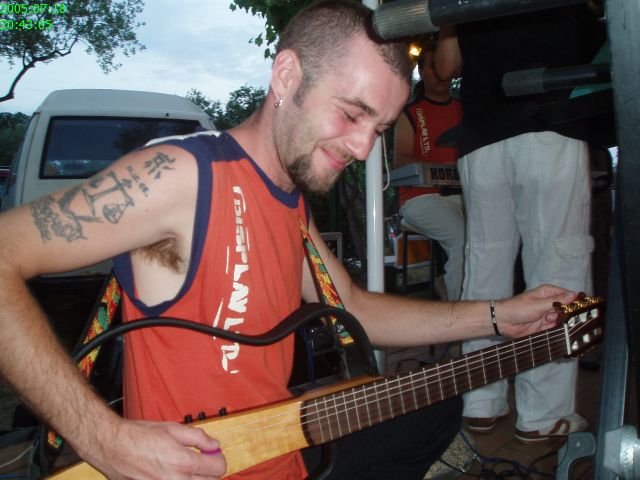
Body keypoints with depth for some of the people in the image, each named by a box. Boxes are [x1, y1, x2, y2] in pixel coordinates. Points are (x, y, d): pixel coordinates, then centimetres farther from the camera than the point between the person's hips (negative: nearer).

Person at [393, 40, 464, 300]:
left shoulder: (464, 110, 22)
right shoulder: (410, 113, 10)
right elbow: (400, 160, -2)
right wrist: (442, 168, -16)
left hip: (463, 193, 4)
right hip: (421, 195, -4)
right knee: (464, 239, -31)